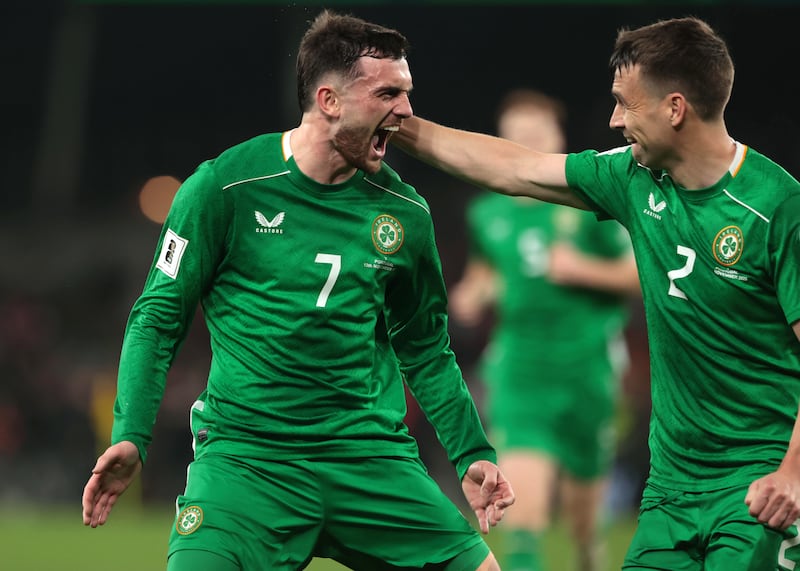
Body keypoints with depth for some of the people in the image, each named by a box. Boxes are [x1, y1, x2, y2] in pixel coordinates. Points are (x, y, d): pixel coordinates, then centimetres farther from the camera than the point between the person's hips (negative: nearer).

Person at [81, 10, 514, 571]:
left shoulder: (404, 212, 6)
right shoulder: (225, 187, -6)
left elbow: (427, 350, 18)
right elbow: (159, 317, -1)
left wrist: (473, 455, 11)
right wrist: (130, 436, -11)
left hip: (372, 455, 4)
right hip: (244, 455, -4)